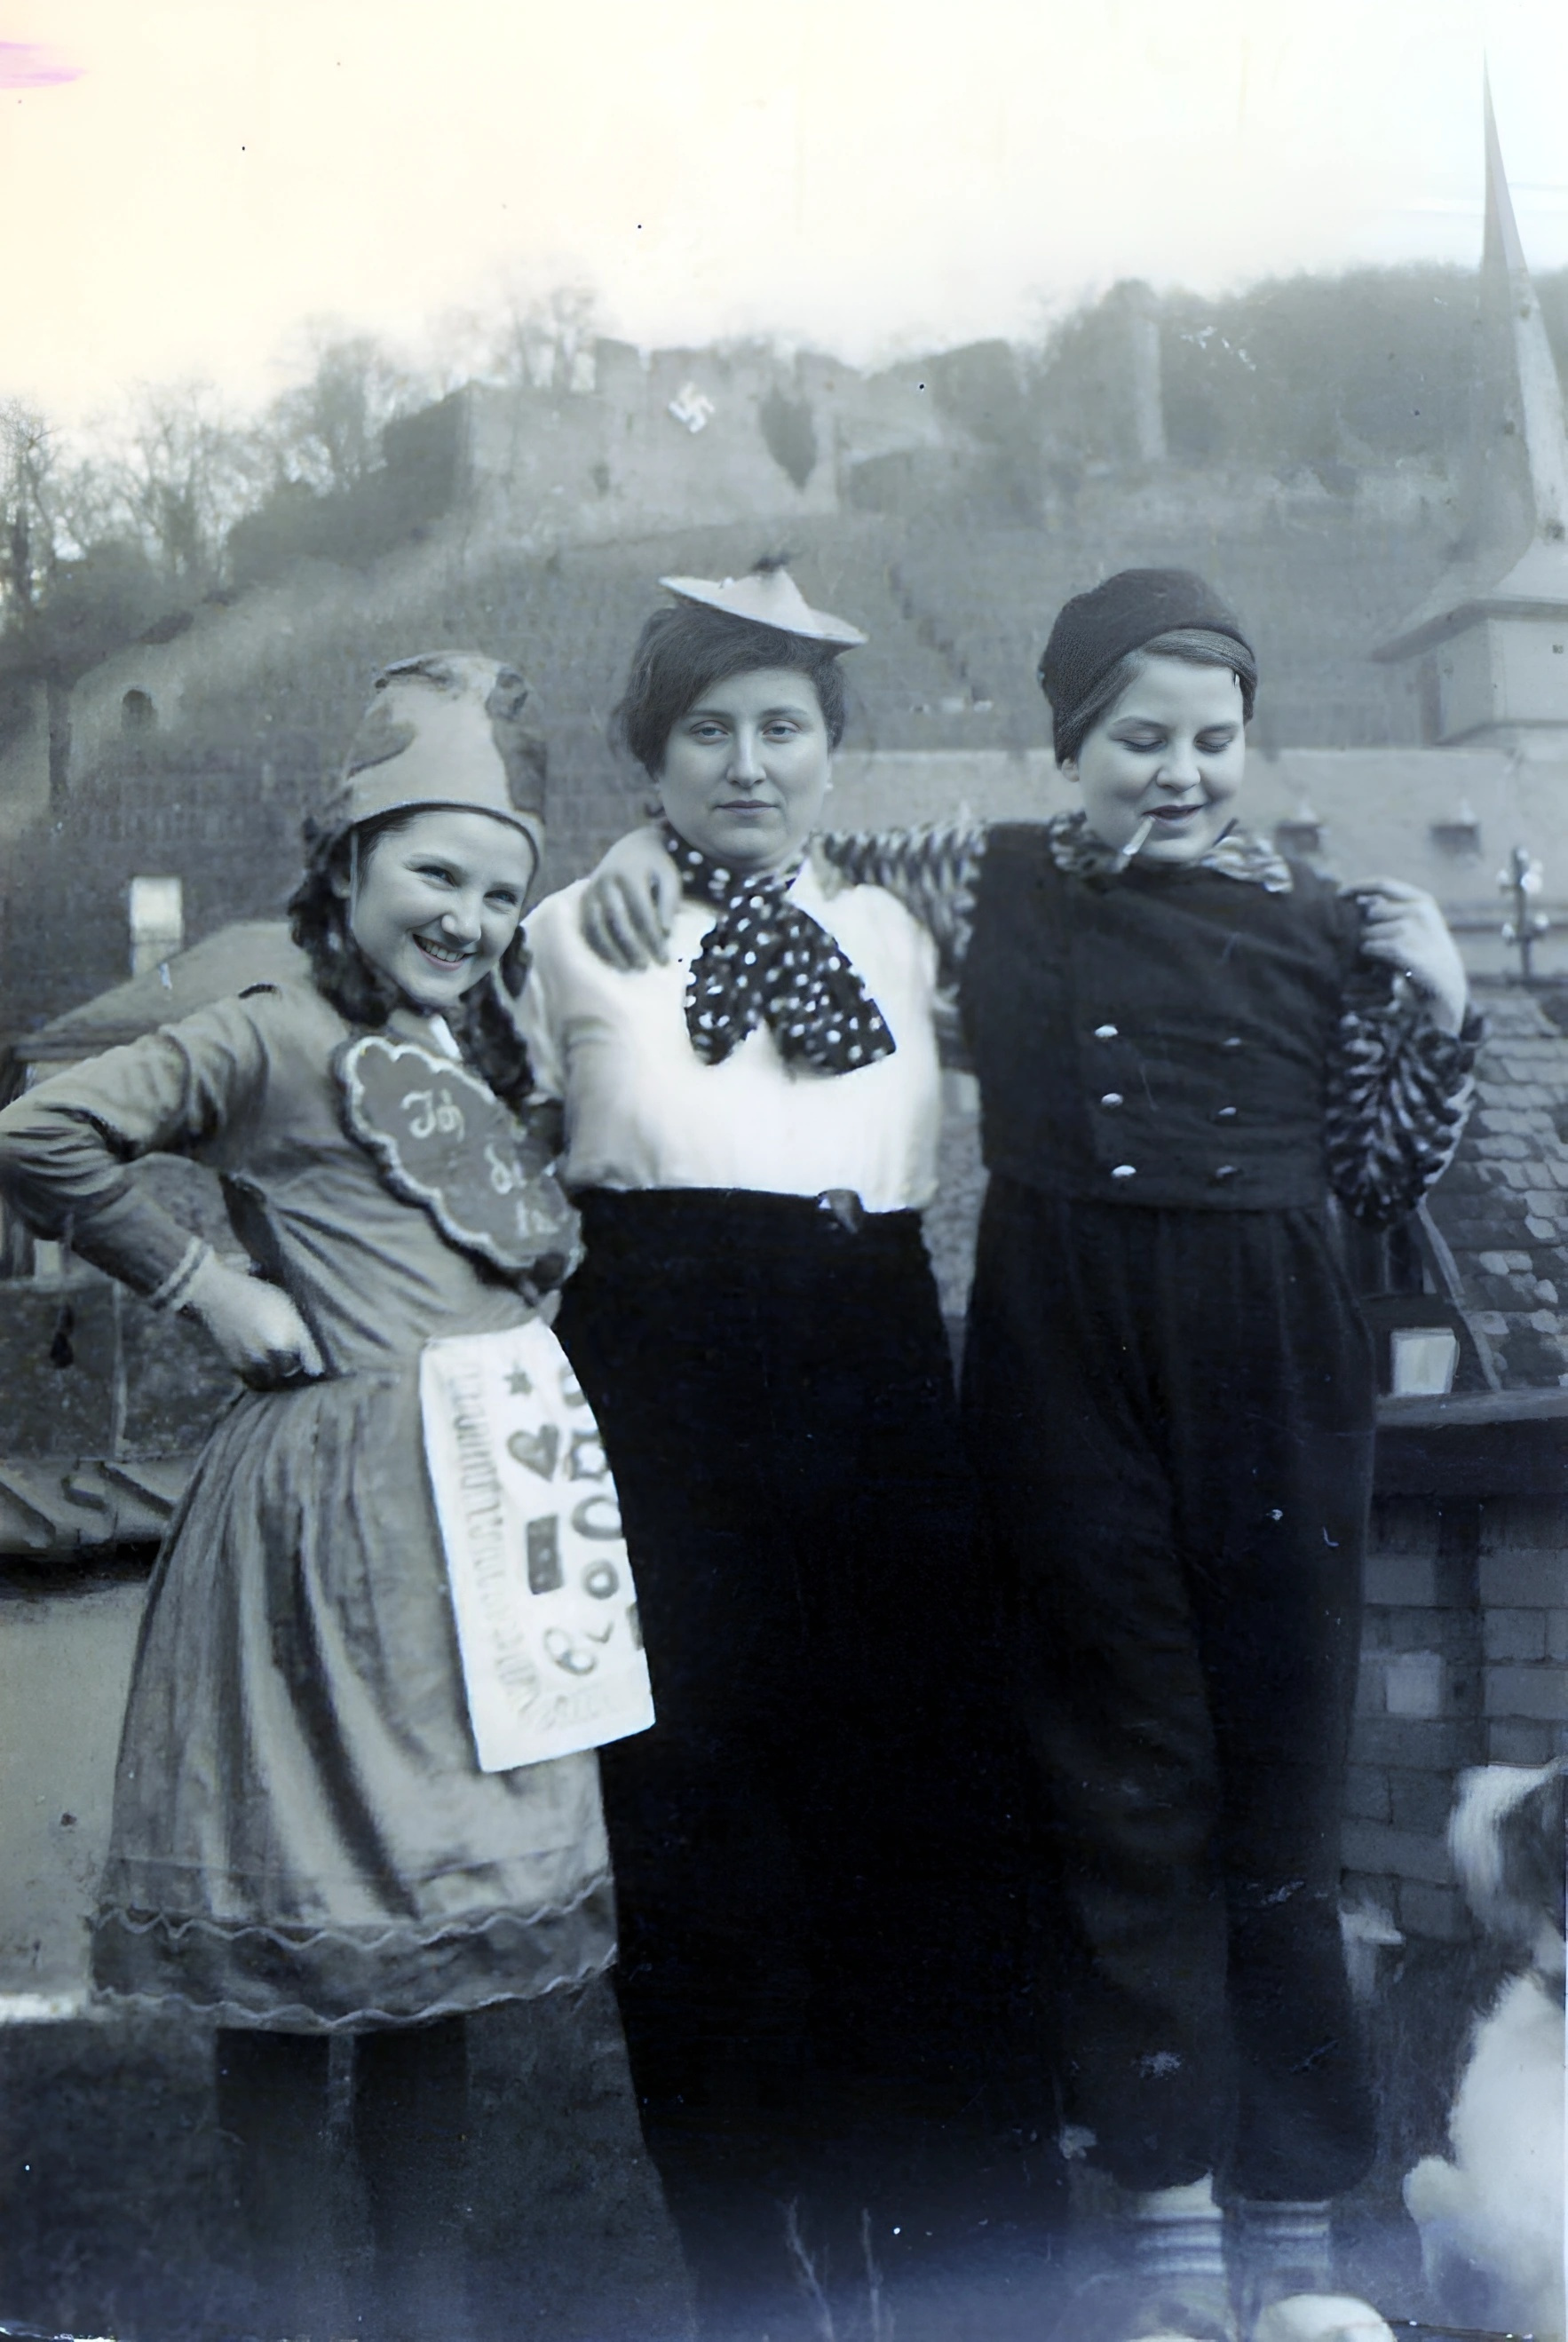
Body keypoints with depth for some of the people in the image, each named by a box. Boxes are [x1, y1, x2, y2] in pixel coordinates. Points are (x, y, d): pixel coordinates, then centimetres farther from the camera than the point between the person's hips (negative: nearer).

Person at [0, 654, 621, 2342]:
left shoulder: (483, 1061, 18)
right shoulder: (274, 1041, -6)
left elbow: (540, 1263, 29)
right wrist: (205, 1283, -11)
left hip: (476, 1531, 8)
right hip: (326, 1519, -8)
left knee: (435, 1939, 14)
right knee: (289, 1954, 0)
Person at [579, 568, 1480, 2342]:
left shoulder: (1324, 929, 9)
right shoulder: (988, 883, 7)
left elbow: (1378, 1182, 14)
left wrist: (1437, 1009, 3)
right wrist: (652, 850, 0)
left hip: (1269, 1366, 1)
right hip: (1062, 1362, -1)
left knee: (1280, 1756, 4)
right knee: (1123, 1766, 3)